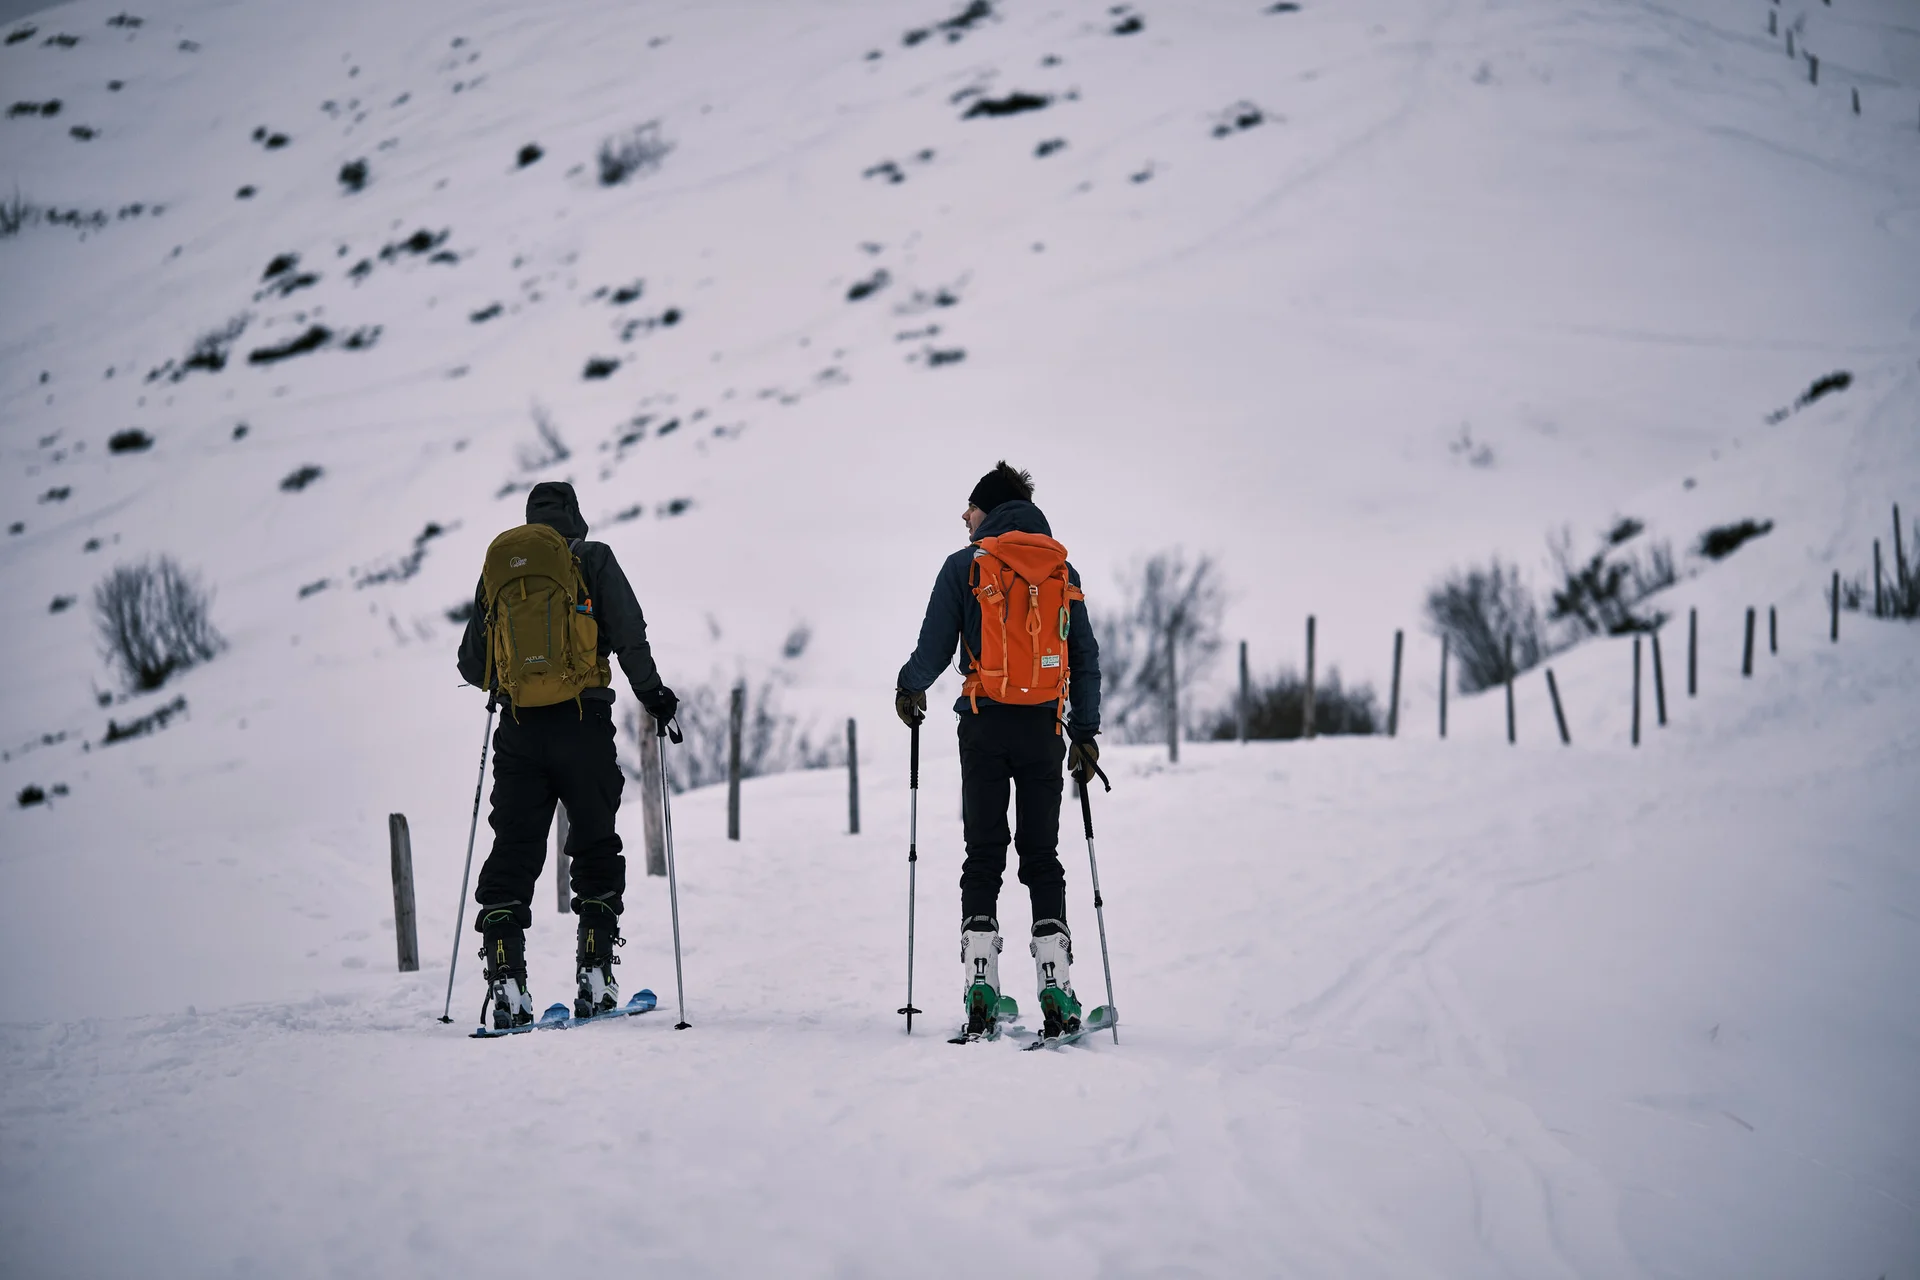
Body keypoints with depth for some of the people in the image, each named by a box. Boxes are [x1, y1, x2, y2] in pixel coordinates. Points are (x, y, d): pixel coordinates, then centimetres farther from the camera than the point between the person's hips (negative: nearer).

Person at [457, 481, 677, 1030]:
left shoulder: (496, 568, 13)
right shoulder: (591, 560, 2)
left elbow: (472, 665, 16)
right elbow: (629, 635, -7)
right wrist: (650, 692, 6)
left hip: (518, 731, 3)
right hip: (582, 723, -2)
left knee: (513, 852, 5)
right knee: (595, 849, 10)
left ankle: (506, 980, -6)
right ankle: (594, 980, 5)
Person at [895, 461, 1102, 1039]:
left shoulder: (967, 565, 1)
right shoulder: (1063, 571, 11)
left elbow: (934, 649, 0)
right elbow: (1087, 659, 10)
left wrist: (909, 688, 19)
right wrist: (1085, 732, 14)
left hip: (986, 724, -2)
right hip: (1045, 727, 2)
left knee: (984, 856, 2)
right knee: (1042, 857, 6)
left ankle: (981, 989, -7)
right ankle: (1056, 992, -3)